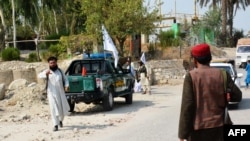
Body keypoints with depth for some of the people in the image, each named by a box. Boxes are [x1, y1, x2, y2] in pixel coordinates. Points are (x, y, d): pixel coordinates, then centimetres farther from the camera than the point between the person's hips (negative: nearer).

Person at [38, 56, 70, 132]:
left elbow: (65, 79, 15)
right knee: (54, 109, -10)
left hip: (61, 93, 3)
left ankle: (60, 120, 36)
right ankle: (55, 125, -7)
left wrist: (66, 85, -8)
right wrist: (45, 73, -39)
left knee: (63, 108, 9)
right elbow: (39, 75, -16)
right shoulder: (47, 71, 2)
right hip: (52, 93, -3)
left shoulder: (60, 71, 12)